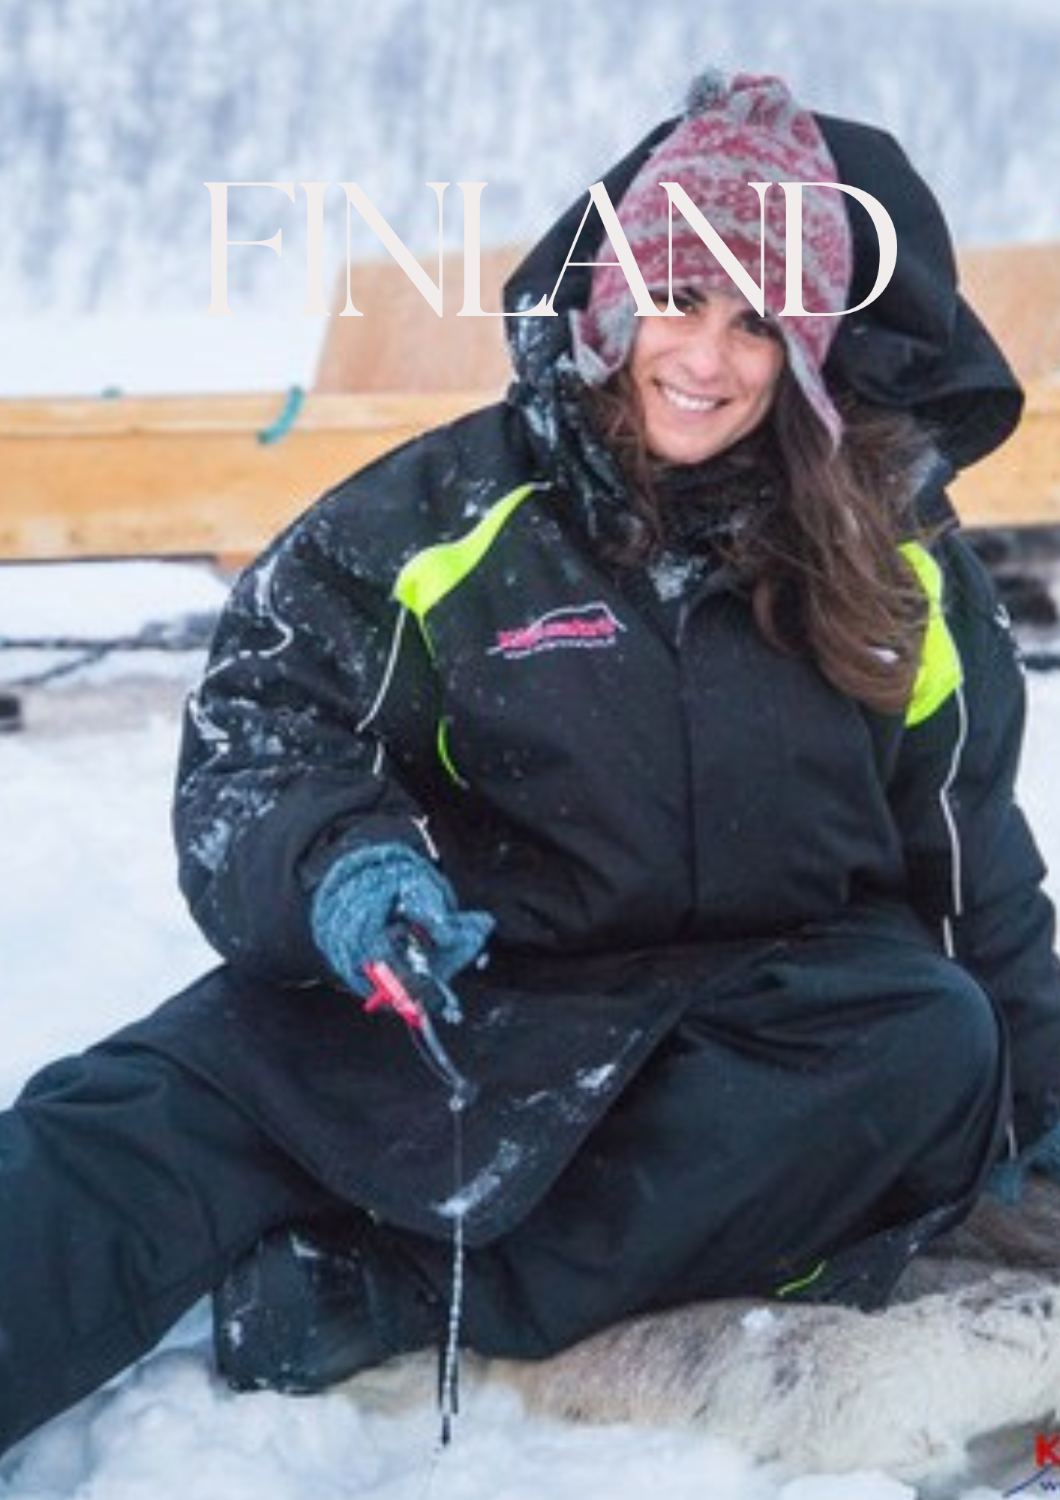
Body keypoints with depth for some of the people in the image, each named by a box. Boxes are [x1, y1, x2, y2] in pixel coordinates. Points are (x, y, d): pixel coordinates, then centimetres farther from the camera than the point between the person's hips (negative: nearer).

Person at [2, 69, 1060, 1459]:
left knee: (936, 1039, -32)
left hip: (770, 1019, 2)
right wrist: (331, 862, -27)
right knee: (143, 1117, -25)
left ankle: (386, 1291, -32)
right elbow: (262, 719, -6)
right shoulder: (452, 507, -4)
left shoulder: (893, 555, 2)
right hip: (472, 995, -1)